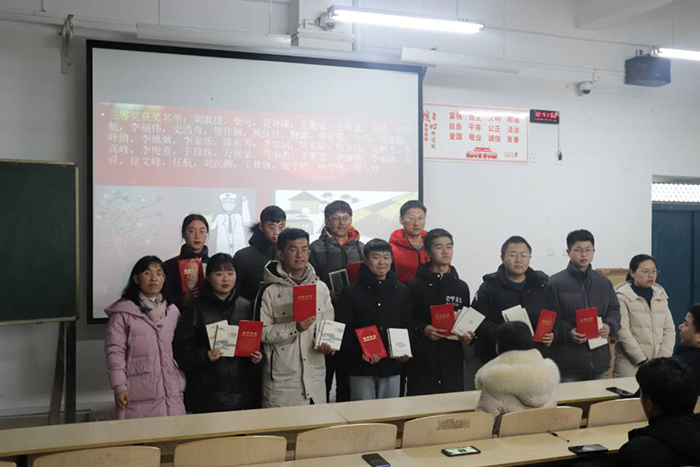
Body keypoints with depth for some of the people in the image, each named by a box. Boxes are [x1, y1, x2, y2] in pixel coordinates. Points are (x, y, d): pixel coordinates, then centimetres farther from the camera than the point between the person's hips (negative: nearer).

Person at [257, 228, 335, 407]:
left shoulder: (321, 287, 8)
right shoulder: (269, 291, -7)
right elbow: (261, 332, -10)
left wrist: (327, 342, -4)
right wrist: (295, 328, -20)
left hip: (315, 375, 4)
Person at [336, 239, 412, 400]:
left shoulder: (402, 290, 9)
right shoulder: (351, 292, -1)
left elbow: (408, 326, 11)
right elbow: (344, 330, -4)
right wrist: (360, 352, -20)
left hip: (392, 366, 3)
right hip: (361, 368, -3)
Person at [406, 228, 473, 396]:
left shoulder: (461, 286, 13)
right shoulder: (414, 285, 1)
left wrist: (468, 335, -1)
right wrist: (422, 329, -18)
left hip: (453, 361, 4)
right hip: (422, 361, -3)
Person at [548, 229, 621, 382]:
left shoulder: (604, 282, 11)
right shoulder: (555, 283, -6)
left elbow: (614, 310, 16)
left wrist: (609, 326, -4)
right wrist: (568, 332, -23)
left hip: (598, 358, 5)